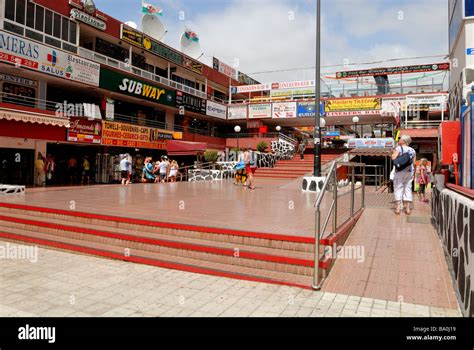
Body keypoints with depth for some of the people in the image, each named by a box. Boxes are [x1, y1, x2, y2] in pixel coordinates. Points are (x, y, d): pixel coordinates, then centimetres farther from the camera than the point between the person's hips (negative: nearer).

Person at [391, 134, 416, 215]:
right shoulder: (412, 150, 8)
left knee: (398, 188, 1)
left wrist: (393, 153, 1)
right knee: (408, 188, 9)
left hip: (400, 171, -4)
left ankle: (398, 208, -4)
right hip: (410, 171, 5)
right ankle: (408, 208, 8)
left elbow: (393, 158, -20)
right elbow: (414, 163, 7)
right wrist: (413, 173, 16)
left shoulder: (399, 148, -8)